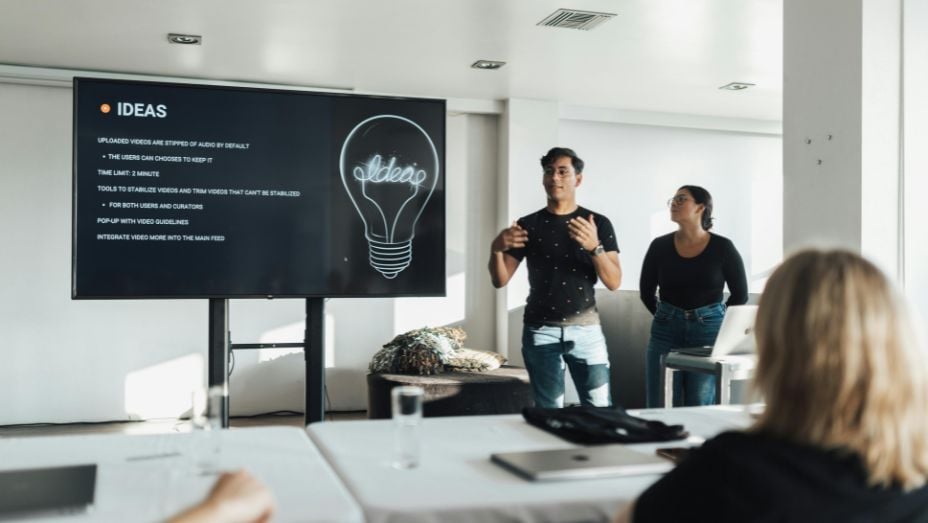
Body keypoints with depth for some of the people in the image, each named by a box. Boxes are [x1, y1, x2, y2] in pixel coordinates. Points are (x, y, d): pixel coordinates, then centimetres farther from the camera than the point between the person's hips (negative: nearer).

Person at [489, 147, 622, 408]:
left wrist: (594, 247, -21)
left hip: (585, 329, 0)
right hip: (541, 331, 1)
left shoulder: (598, 223, 3)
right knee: (549, 412, 2)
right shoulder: (528, 225, 5)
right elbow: (500, 280, 4)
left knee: (600, 409, -4)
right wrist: (496, 248, -17)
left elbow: (614, 282, -4)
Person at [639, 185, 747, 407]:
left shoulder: (722, 247, -3)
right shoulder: (660, 246, 1)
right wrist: (668, 317, 11)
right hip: (666, 331, 2)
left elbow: (740, 295, 6)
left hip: (709, 331, -1)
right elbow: (646, 293, 11)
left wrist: (717, 321, 8)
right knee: (660, 409, 3)